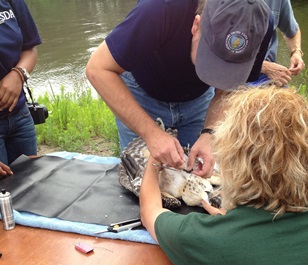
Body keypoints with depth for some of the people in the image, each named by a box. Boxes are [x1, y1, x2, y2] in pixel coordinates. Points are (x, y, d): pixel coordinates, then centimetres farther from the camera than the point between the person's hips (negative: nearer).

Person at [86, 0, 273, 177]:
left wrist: (209, 134, -32)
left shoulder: (257, 25, -27)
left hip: (198, 97, 3)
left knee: (205, 173, 5)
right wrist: (151, 132, -39)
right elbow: (98, 69, -32)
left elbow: (228, 90, -14)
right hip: (143, 93, -2)